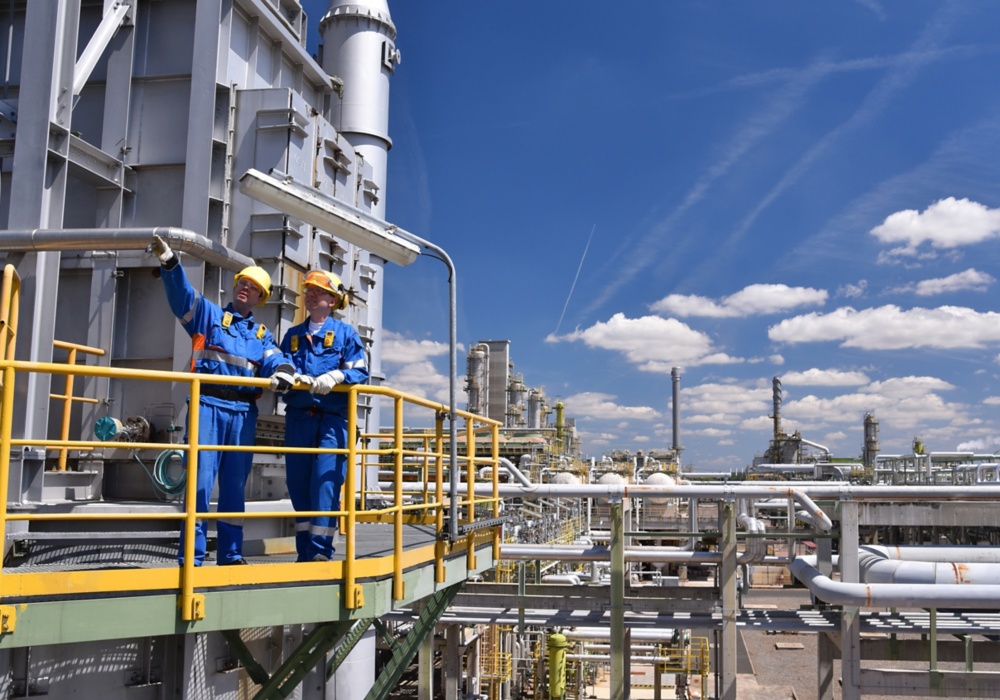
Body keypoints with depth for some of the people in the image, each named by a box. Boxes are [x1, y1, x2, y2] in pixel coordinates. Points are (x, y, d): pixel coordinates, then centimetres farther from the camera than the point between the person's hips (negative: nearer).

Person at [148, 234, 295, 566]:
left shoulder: (262, 335, 20)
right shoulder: (208, 314, 13)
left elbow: (275, 362, 2)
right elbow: (182, 293, -3)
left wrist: (283, 372, -23)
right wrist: (168, 260, -21)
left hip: (244, 412, 4)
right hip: (208, 405, -3)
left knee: (235, 485, 8)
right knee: (200, 479, -10)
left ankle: (231, 553, 16)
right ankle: (192, 556, -7)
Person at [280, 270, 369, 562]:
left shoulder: (346, 333, 8)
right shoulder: (293, 335, 19)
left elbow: (360, 372, -1)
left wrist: (335, 376, -18)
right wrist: (289, 375, -10)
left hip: (332, 419, -4)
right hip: (298, 418, 4)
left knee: (325, 483, -12)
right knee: (298, 486, 4)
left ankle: (320, 552, -9)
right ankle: (304, 553, 12)